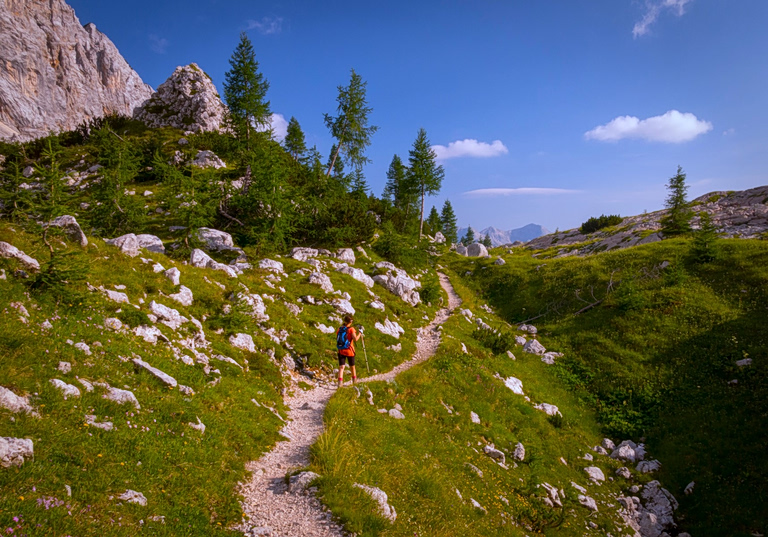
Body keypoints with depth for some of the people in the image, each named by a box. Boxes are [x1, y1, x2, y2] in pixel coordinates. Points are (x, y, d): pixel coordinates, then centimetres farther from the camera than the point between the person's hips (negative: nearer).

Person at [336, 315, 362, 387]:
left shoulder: (339, 329, 2)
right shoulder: (351, 329, -12)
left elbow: (337, 339, 11)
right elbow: (355, 339, -23)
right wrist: (359, 334, -7)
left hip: (341, 351, 3)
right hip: (349, 351, -3)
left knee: (341, 367, -1)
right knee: (352, 366, 18)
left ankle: (340, 381, -18)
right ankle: (354, 379, 36)